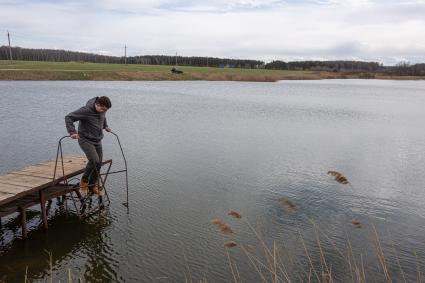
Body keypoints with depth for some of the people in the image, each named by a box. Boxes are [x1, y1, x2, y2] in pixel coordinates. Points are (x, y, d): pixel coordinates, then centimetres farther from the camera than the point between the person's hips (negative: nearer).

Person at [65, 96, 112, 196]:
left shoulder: (102, 110, 1)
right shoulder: (86, 110, -21)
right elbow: (68, 117, -19)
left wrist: (105, 126, 22)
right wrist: (72, 132, -27)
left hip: (97, 141, 7)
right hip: (85, 140, -7)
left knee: (99, 163, 6)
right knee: (94, 160, -23)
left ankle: (92, 186, 23)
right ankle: (84, 181, -1)